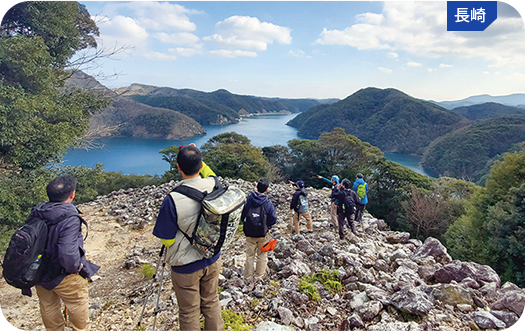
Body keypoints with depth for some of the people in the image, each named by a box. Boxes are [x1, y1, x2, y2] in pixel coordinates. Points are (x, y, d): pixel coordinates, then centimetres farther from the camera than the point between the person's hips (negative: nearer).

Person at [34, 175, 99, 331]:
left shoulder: (37, 213, -9)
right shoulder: (69, 218, -30)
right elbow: (67, 252, -36)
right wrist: (76, 267, -18)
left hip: (39, 275, 6)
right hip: (63, 277, -6)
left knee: (48, 309, 26)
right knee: (78, 307, 18)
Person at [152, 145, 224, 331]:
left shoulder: (173, 200, -28)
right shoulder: (214, 186, -14)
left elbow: (167, 240, -16)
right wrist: (197, 159, 9)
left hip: (186, 265, -4)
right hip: (213, 259, 5)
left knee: (189, 312, 17)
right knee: (211, 303, 24)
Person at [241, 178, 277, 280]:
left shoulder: (249, 200, -10)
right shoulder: (268, 203, -15)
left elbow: (243, 216, -2)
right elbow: (273, 219, -9)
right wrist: (266, 227, 6)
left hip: (249, 233, 2)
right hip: (262, 234, -2)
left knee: (250, 255, 15)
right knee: (262, 255, 16)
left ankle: (248, 276, 25)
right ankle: (260, 275, 26)